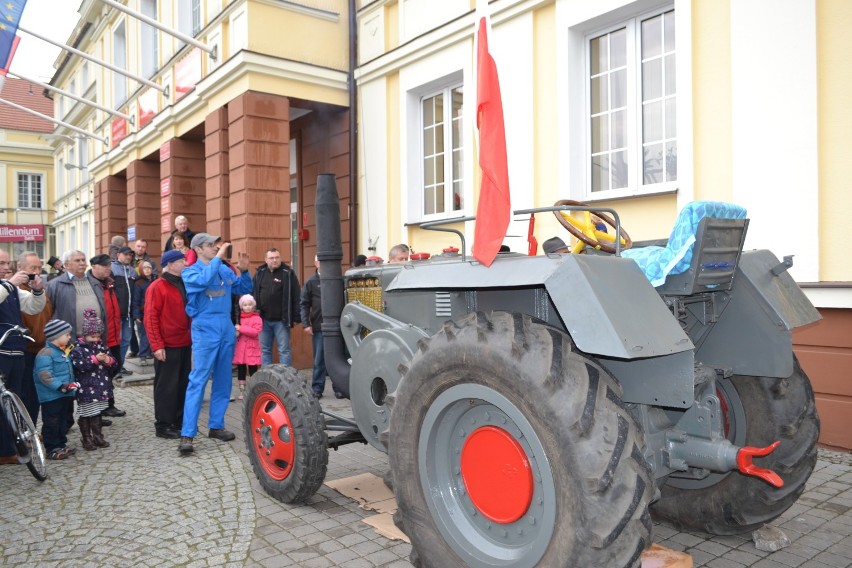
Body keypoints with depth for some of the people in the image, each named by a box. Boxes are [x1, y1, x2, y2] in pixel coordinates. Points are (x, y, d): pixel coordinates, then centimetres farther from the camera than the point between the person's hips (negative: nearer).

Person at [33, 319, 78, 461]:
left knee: (63, 420, 17)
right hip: (51, 396, -9)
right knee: (51, 422, -1)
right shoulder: (45, 354, -17)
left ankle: (61, 444, 28)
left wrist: (72, 384, 12)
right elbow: (45, 376, -24)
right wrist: (61, 386, -27)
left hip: (64, 395, 9)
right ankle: (52, 449, 7)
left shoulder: (64, 351, 12)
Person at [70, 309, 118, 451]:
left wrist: (109, 360, -11)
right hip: (86, 388, -5)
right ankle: (86, 439, 17)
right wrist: (95, 359, -25)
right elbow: (79, 365, -21)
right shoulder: (78, 348, -8)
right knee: (86, 414, 4)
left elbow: (115, 365, 11)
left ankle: (98, 437, 25)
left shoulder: (101, 346, 9)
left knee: (97, 412, 15)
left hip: (100, 386, 5)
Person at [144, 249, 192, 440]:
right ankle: (163, 425, 11)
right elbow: (150, 318, -13)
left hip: (185, 344, 7)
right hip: (167, 347, -7)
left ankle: (179, 421, 24)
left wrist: (192, 338, 13)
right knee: (166, 386, 1)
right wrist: (157, 345, -17)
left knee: (183, 384, 13)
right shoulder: (157, 287, -9)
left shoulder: (184, 285, 13)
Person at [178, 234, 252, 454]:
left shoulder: (225, 270, 10)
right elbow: (203, 280, -25)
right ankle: (187, 434, -8)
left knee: (223, 381, 10)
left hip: (227, 328, 6)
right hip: (205, 329, -6)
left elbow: (244, 289, 14)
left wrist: (244, 271, -2)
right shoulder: (190, 272, -3)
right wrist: (218, 258, -22)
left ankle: (216, 425, 22)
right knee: (198, 380, -10)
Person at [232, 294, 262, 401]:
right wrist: (235, 333, -6)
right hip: (240, 348, 4)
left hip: (252, 349, -4)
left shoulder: (257, 318, -4)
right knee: (241, 370, 7)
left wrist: (241, 328, -17)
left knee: (253, 370, 1)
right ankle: (242, 391, 15)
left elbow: (255, 332, -17)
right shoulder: (239, 318, 10)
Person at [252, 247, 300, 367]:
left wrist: (295, 317, -9)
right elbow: (252, 293, 11)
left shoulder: (288, 273, -4)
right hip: (263, 319, 4)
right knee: (265, 350, 11)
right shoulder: (259, 273, 7)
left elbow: (296, 297, -6)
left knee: (284, 350, 2)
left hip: (281, 320, -4)